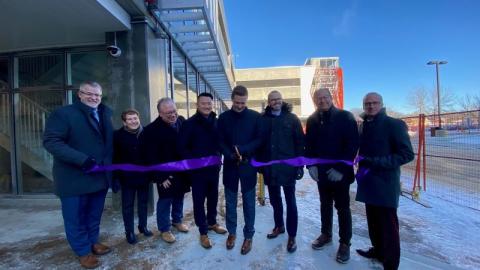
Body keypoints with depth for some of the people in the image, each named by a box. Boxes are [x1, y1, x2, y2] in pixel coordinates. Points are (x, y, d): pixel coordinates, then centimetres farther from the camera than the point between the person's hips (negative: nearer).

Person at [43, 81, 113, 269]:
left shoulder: (105, 116, 11)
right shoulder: (63, 113, -10)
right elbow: (51, 141, -19)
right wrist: (82, 160, -28)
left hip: (100, 176, 6)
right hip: (75, 178, -5)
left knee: (95, 214, 19)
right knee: (76, 217, 10)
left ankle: (93, 241, 38)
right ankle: (83, 251, 27)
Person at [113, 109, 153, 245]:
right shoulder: (118, 135, -8)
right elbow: (115, 157, -8)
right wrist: (117, 175, -12)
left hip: (144, 175, 3)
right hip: (127, 177, -2)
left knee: (143, 202, 16)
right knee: (128, 205, 9)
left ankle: (143, 226, 33)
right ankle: (129, 232, 24)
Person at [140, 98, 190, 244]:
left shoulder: (182, 121, -3)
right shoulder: (151, 130, -19)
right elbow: (150, 157, -17)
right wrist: (160, 177, -17)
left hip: (182, 169, 5)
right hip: (165, 173, -5)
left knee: (179, 197, 19)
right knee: (165, 200, 8)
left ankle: (177, 220, 41)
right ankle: (164, 229, 27)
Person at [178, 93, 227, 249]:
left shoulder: (216, 122, 3)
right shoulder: (189, 124, -10)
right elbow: (182, 147, -11)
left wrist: (218, 157, 1)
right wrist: (193, 162, -15)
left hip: (214, 167, 5)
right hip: (197, 169, -4)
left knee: (213, 197, 18)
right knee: (199, 200, 7)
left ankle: (212, 222, 39)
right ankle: (203, 232, 21)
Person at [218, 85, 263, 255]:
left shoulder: (255, 117, -1)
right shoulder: (223, 117, 3)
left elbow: (260, 139, -4)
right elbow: (220, 142, 1)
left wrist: (242, 150, -19)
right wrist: (231, 155, -17)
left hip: (248, 165, -1)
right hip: (230, 165, 2)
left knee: (248, 201, 8)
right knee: (230, 201, 13)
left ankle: (248, 236, 24)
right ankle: (231, 232, 31)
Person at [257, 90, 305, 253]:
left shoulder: (292, 118, -2)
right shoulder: (263, 119, 3)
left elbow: (300, 142, -3)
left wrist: (300, 164, -8)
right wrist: (259, 163, 3)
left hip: (288, 166, -2)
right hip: (269, 167, 3)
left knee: (290, 201, 7)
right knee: (274, 200, 17)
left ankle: (292, 236, 20)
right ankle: (279, 226, 37)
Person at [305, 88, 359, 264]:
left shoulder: (345, 117, -8)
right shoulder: (312, 120, 5)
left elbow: (353, 144, -13)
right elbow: (309, 144, 8)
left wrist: (341, 168, -18)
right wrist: (311, 165, -5)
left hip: (340, 172, -4)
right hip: (321, 172, 4)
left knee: (342, 207, 8)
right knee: (325, 204, 17)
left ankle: (345, 243, 22)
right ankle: (326, 234, 34)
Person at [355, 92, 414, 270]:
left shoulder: (394, 124, -9)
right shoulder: (363, 125, 9)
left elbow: (407, 154, -14)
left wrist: (377, 162, -22)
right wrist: (361, 167, 5)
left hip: (385, 184, -6)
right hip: (369, 182, 6)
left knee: (388, 225, 4)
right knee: (373, 220, 18)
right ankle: (378, 250, 37)